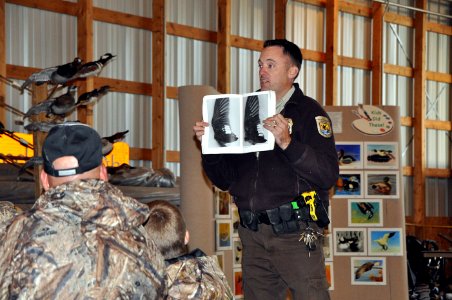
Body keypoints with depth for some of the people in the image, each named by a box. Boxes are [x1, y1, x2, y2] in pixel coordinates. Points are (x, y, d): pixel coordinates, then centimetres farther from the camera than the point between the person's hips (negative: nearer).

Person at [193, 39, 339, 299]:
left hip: (295, 230, -5)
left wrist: (287, 143, -22)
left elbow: (328, 175, -13)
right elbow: (225, 180, 16)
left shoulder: (308, 111, 0)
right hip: (253, 233, 5)